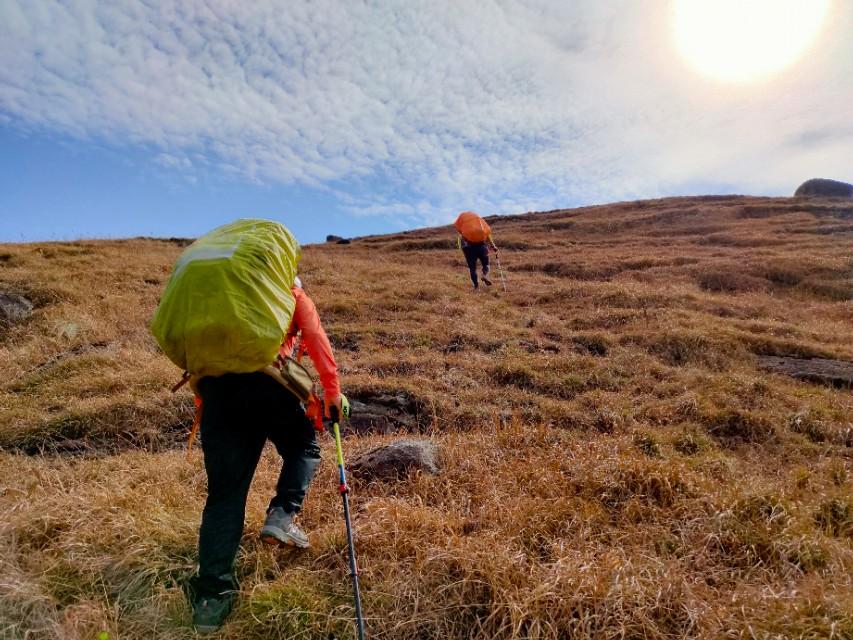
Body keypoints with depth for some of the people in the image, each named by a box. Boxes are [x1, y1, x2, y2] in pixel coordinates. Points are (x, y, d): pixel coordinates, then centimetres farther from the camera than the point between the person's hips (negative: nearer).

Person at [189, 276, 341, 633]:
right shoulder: (293, 293, 22)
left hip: (215, 381, 4)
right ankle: (282, 516, 4)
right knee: (304, 447, 23)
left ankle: (211, 595, 8)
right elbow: (317, 342, 7)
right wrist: (333, 393, 10)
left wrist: (204, 399, 31)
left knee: (224, 492, 9)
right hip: (265, 378, -3)